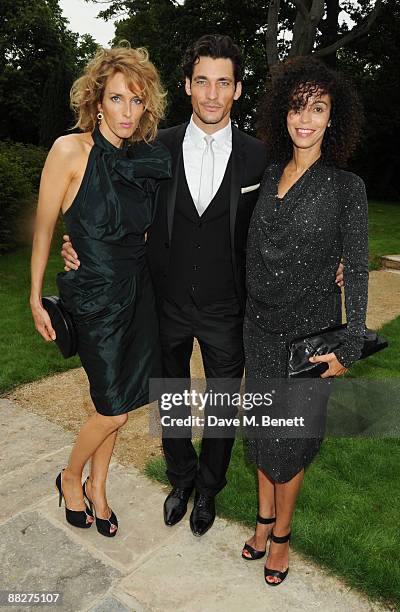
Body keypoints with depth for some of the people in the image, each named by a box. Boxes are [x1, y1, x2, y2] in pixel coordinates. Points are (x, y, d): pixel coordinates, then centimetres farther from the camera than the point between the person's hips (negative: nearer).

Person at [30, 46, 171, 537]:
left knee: (119, 405, 12)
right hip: (94, 294, -5)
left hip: (139, 289, 5)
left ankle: (97, 487, 36)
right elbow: (44, 226, -5)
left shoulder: (148, 159, 4)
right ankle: (70, 479, 32)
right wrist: (36, 297, -1)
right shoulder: (71, 150, -11)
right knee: (114, 410, 1)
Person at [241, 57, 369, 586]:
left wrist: (348, 347, -8)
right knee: (262, 425, 16)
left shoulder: (346, 187, -9)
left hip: (310, 328, -4)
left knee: (290, 435, 9)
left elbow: (356, 270, -7)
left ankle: (281, 534, 34)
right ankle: (264, 518, 39)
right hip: (260, 323, 4)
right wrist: (249, 310, 12)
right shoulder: (270, 173, 3)